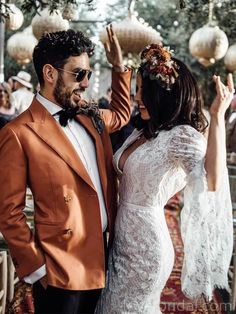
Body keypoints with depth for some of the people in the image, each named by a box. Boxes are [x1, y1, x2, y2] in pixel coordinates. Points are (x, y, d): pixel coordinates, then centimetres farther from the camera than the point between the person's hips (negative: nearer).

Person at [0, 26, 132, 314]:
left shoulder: (89, 115, 5)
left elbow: (121, 114, 28)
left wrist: (119, 68, 16)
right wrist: (35, 268, -12)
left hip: (102, 255, 7)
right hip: (61, 270, -6)